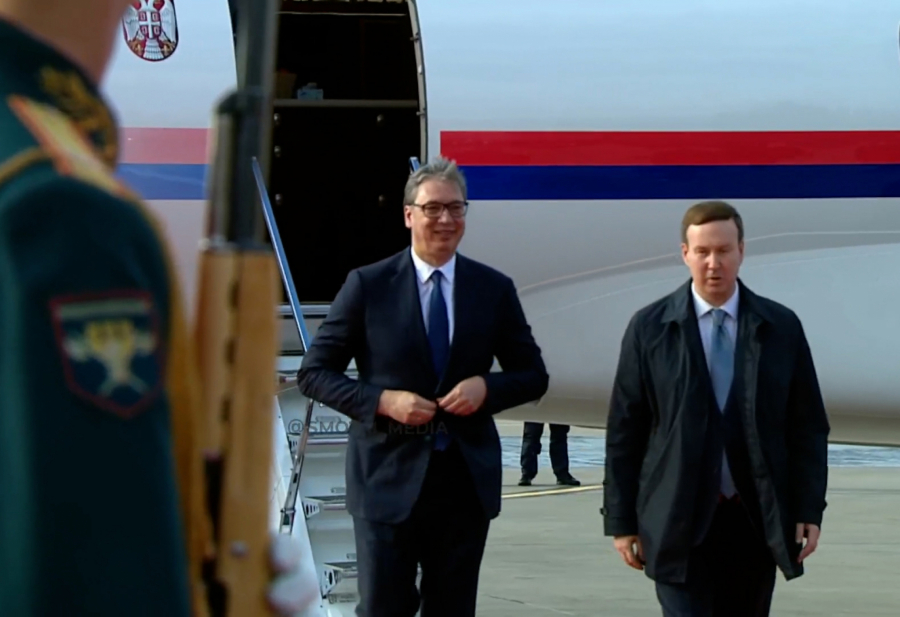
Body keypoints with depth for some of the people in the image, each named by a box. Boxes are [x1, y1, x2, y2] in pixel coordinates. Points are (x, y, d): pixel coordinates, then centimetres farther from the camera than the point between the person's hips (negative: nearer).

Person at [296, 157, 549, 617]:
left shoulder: (494, 289, 6)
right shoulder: (368, 285, -1)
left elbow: (533, 376, 12)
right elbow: (313, 372, 0)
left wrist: (487, 387, -9)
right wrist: (382, 401, -15)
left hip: (467, 480, 3)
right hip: (389, 479, -3)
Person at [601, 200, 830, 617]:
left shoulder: (781, 327, 4)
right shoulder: (650, 328, 0)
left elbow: (808, 426, 7)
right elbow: (624, 430, 2)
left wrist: (809, 509, -1)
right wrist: (621, 520, 0)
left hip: (757, 521, 2)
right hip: (679, 523, -2)